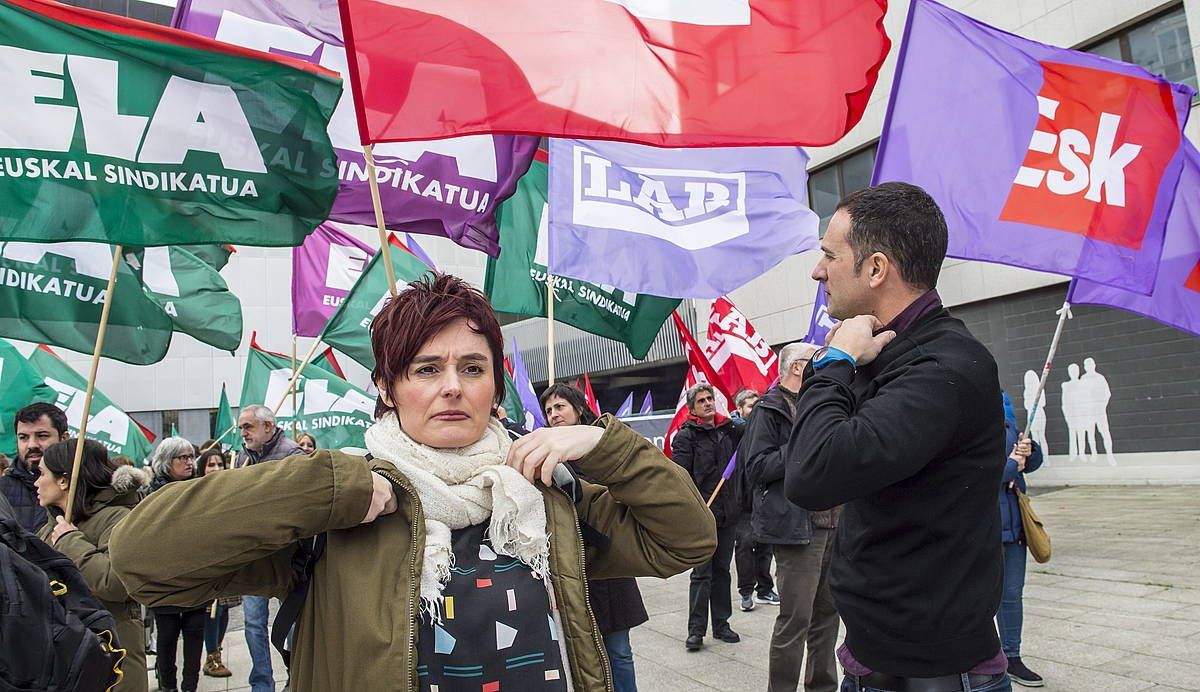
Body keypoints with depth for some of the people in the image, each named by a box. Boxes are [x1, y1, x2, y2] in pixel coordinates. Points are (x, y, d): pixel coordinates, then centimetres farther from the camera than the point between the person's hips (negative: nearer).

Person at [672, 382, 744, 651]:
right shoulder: (686, 436, -5)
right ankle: (696, 630, 7)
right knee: (702, 573, -2)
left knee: (722, 570, 13)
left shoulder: (729, 430, 9)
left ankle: (721, 624, 24)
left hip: (727, 513, 5)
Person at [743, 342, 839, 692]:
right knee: (795, 620, -4)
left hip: (830, 526, 9)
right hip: (796, 528, -8)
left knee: (827, 612, 15)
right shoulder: (770, 410, -8)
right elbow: (756, 469, -17)